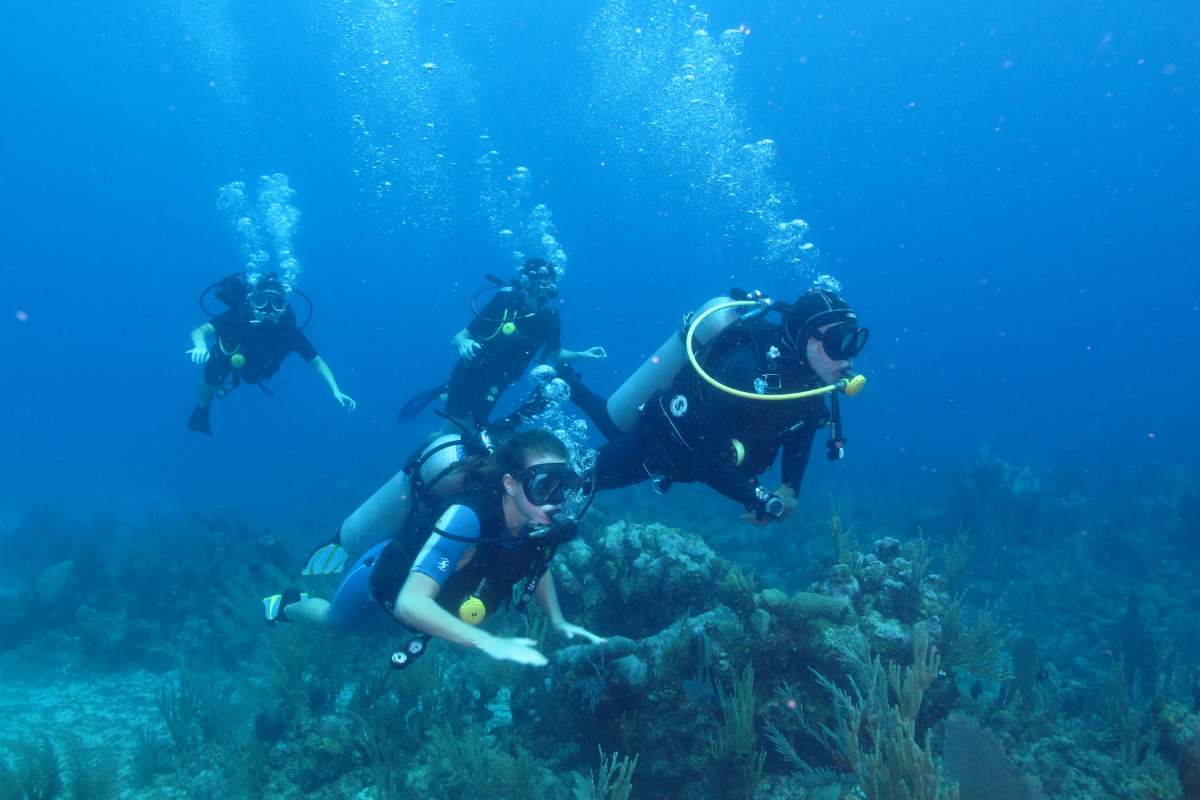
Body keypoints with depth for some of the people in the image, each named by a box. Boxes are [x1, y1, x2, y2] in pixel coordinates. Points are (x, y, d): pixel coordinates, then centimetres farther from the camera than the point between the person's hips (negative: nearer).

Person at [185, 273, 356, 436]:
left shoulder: (288, 329, -39)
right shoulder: (238, 315, -42)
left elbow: (316, 361, -34)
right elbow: (199, 331, -45)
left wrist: (335, 391, -46)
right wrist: (201, 346, -69)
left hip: (253, 369, 2)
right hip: (226, 358, -2)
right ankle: (202, 408, 24)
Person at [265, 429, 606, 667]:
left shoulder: (539, 522, -27)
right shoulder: (467, 517, -47)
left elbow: (537, 564, -3)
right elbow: (410, 603, -53)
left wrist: (558, 621, -15)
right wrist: (489, 642, -59)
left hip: (424, 564, 5)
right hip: (384, 579, -5)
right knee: (335, 621, 30)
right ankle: (286, 604, 59)